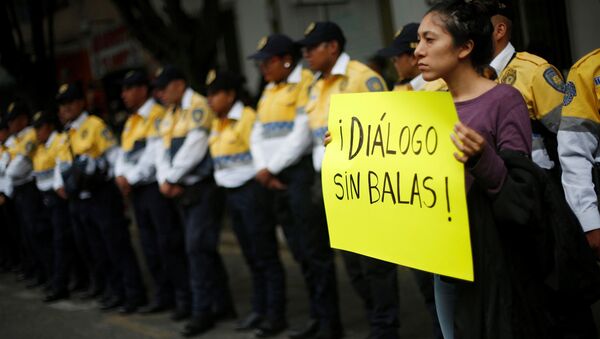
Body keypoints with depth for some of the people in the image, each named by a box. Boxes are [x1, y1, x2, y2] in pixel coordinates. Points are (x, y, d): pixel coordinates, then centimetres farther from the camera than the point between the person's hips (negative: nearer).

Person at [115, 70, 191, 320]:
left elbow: (154, 154, -18)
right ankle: (164, 295, 20)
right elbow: (124, 152, 16)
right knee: (150, 245, 12)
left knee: (169, 243, -9)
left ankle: (184, 298, -5)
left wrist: (131, 179, -13)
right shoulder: (131, 121, 18)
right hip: (136, 190, 9)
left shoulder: (158, 115, -10)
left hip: (156, 187, -9)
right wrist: (121, 176, -2)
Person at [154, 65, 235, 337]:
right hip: (182, 191, 8)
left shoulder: (198, 106, -11)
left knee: (198, 248, -10)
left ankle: (203, 310, -4)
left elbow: (194, 148, -18)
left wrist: (172, 178, -11)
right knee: (203, 249, 10)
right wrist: (164, 181, -6)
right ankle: (222, 305, 18)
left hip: (203, 188, -8)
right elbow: (165, 151, 11)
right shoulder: (169, 115, 15)